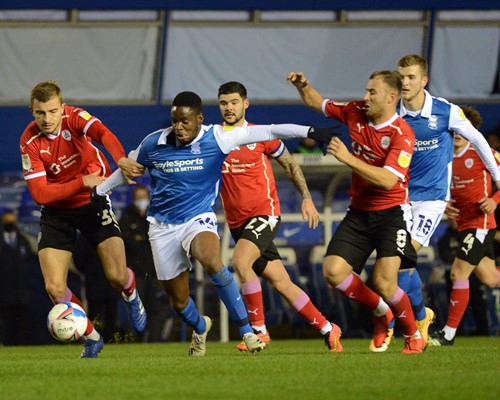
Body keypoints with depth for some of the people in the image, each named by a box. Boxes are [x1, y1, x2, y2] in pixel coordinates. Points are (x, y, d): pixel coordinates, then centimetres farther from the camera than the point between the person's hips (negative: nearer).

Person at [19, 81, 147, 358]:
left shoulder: (73, 117, -17)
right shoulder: (30, 143, -17)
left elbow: (103, 133, -38)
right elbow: (39, 194, -22)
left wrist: (121, 159, -58)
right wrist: (83, 182, -30)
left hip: (94, 202, 0)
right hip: (56, 213, 0)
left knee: (116, 276, -11)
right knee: (54, 288, -12)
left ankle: (131, 297, 29)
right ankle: (92, 338, 14)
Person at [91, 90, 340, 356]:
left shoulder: (215, 139, -10)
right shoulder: (153, 143, -4)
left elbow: (265, 132, -14)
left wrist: (308, 132, -20)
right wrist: (101, 190, 24)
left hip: (198, 219, -2)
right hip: (162, 226, 3)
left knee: (213, 264, -35)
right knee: (178, 301, 6)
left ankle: (247, 332, -27)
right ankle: (200, 328, 44)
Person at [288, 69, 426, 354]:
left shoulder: (402, 134, -17)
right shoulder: (356, 112, 3)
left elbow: (388, 180, -27)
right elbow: (316, 103, 19)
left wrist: (348, 158, -30)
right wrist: (303, 86, -2)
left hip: (391, 212, -6)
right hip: (359, 211, 6)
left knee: (383, 282, -19)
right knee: (333, 271, -10)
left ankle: (414, 336, 7)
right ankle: (381, 313, 16)